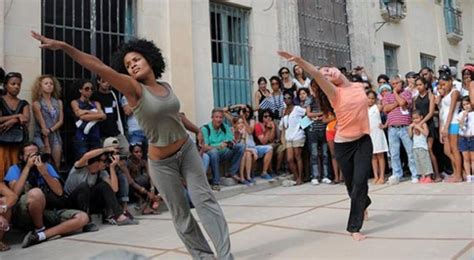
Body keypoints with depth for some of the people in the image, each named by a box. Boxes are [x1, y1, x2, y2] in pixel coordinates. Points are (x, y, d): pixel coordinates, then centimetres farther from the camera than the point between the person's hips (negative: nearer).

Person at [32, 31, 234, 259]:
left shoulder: (166, 86, 1)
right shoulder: (133, 89, -14)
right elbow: (99, 67, -26)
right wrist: (63, 46, -34)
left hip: (187, 150, 4)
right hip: (161, 162, -3)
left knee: (205, 199, -1)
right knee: (180, 212, 6)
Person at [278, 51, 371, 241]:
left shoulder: (359, 87, 4)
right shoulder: (335, 93, -9)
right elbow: (315, 74, -25)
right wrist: (298, 60, -39)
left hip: (363, 141, 2)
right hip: (343, 144, -2)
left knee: (359, 182, -11)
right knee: (351, 184, 11)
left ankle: (354, 227, -1)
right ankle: (363, 205, 44)